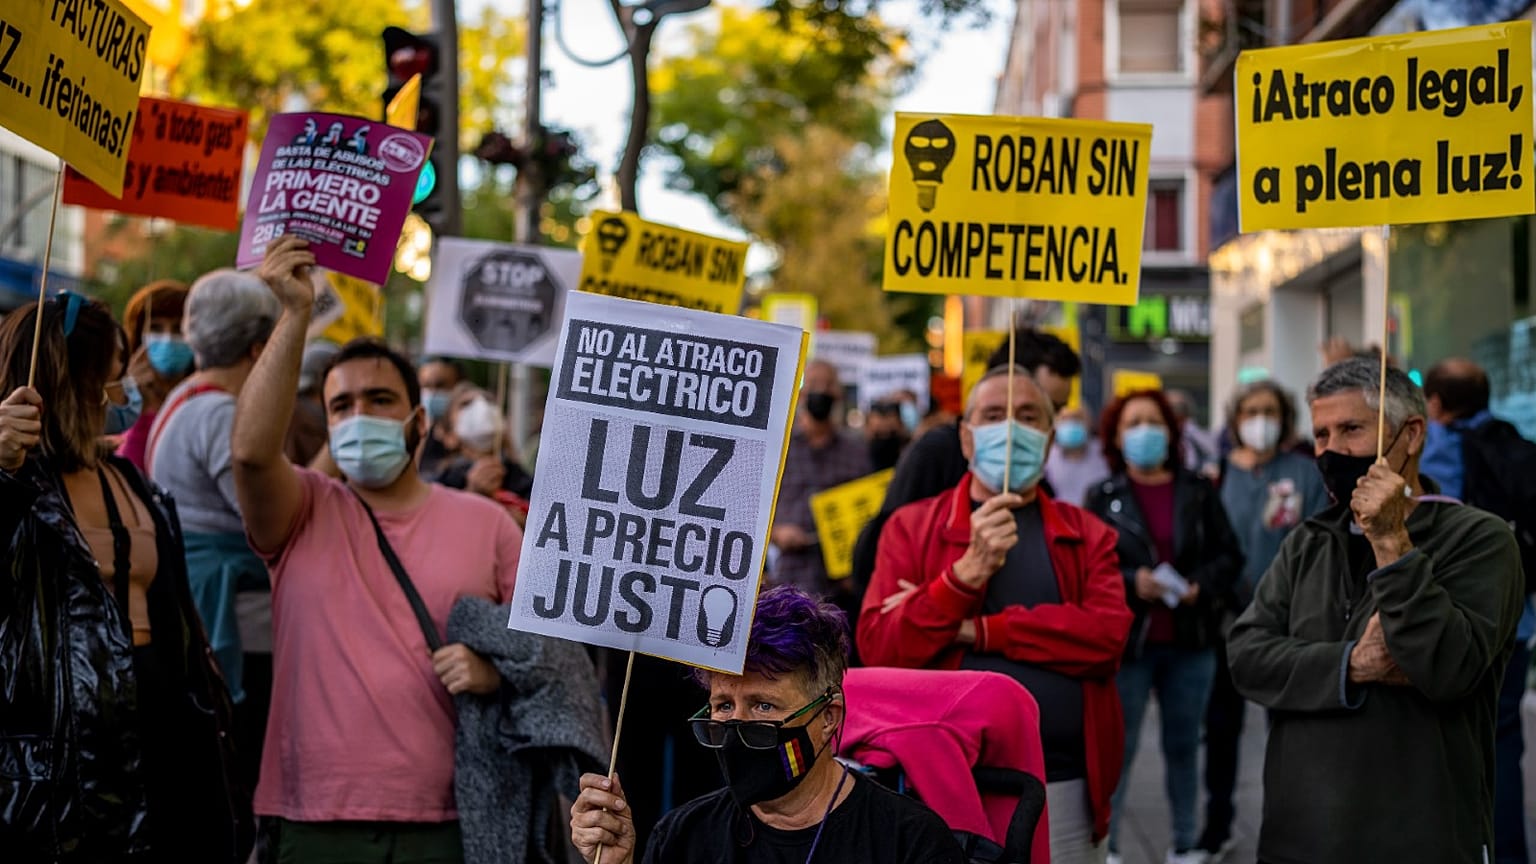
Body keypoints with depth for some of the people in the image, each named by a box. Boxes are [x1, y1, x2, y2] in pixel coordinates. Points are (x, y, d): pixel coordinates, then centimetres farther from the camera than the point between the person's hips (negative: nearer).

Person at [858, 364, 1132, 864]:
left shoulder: (1087, 536, 9)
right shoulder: (913, 526, 5)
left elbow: (1107, 636, -9)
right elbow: (877, 649, -6)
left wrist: (971, 630, -12)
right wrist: (969, 571, -19)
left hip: (1063, 791, 1)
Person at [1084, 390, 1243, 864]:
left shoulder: (1198, 492, 5)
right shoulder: (1104, 498, -2)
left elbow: (1228, 555, 4)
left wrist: (1201, 585, -13)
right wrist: (1130, 582, -19)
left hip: (1190, 641, 3)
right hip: (1126, 640, -3)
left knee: (1184, 745, 13)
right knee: (1117, 747, 1)